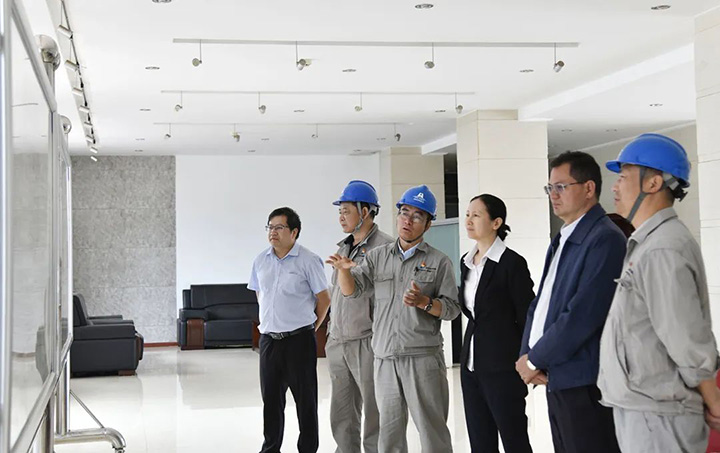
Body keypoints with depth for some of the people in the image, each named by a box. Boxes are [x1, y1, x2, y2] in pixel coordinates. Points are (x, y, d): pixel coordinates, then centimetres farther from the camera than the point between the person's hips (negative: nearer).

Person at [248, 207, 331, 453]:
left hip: (299, 340, -5)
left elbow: (324, 299, -3)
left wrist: (309, 327, 4)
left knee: (305, 400, 4)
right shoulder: (261, 261, 7)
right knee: (271, 398, 11)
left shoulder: (308, 260, -9)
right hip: (268, 340, 5)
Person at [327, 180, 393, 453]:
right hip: (337, 345, 8)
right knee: (342, 420, 14)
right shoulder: (343, 248, 16)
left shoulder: (384, 247, -10)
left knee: (374, 419, 1)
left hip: (367, 343, -8)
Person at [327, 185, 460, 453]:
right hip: (385, 358, 3)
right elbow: (352, 291, 4)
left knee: (432, 430, -2)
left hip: (423, 359, -3)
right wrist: (344, 270, -16)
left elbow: (452, 309, -1)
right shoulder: (378, 256, 11)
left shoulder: (439, 262, 2)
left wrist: (424, 302, -19)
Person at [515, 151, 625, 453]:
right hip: (556, 380, 9)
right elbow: (540, 303, 16)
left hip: (585, 383, -8)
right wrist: (527, 354, 0)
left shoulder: (604, 239, -14)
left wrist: (535, 360, -11)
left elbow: (582, 315, -20)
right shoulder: (561, 241, 16)